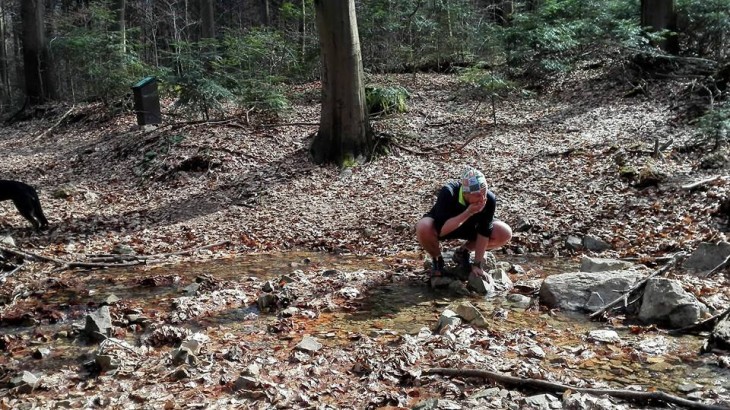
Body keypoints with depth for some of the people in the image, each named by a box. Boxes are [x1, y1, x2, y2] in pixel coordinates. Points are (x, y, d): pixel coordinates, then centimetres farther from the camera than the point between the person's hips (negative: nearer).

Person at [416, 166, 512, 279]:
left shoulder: (489, 199, -27)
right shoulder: (448, 193, -37)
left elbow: (484, 232, -20)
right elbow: (441, 230, -41)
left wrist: (477, 264, -20)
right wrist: (468, 213, -46)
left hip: (469, 227, 4)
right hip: (443, 224, -3)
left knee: (505, 234, -17)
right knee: (423, 228, -38)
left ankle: (462, 252, 6)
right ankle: (437, 260, -3)